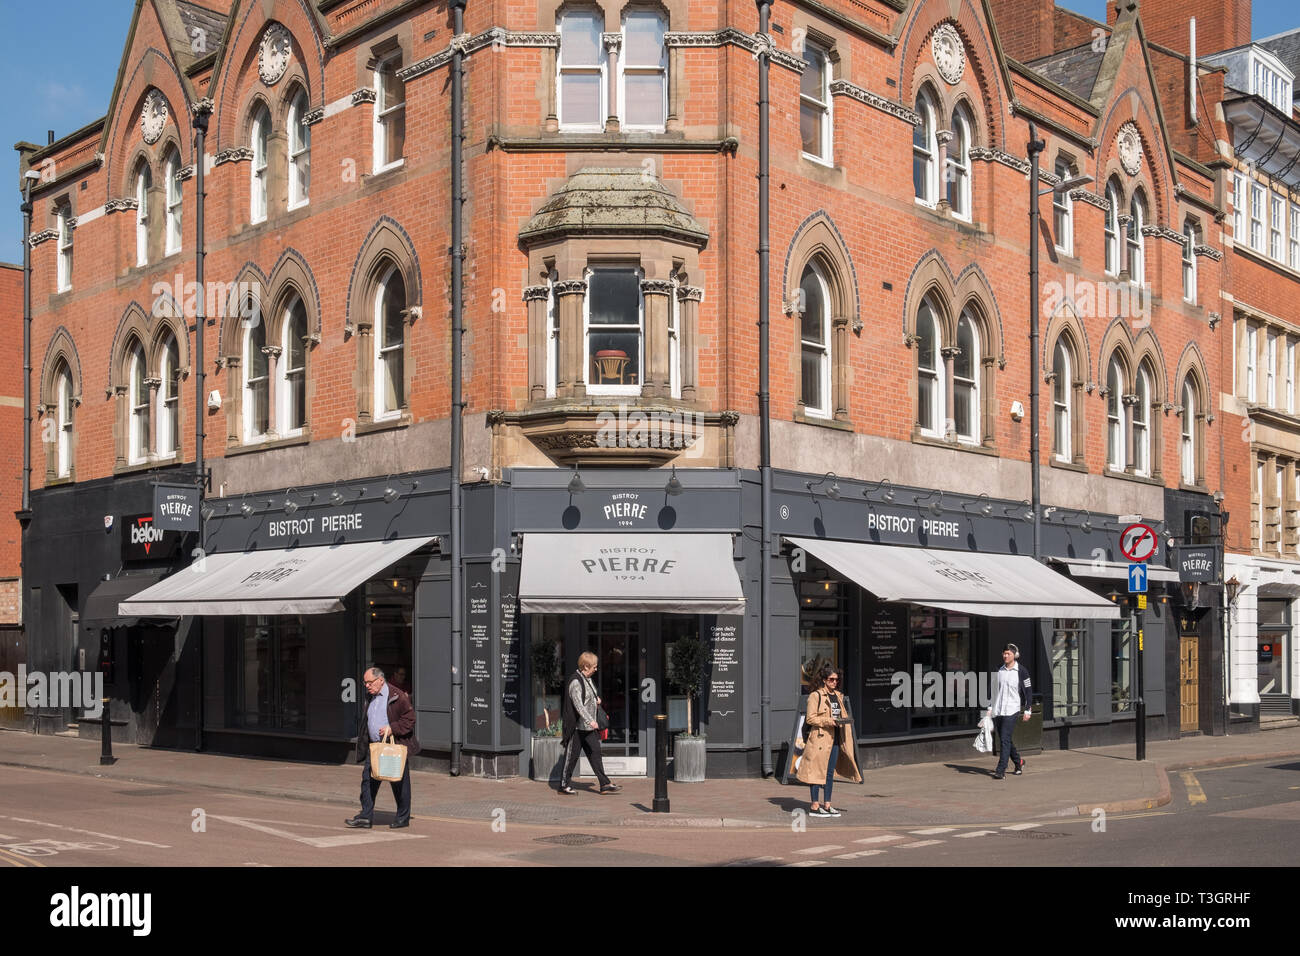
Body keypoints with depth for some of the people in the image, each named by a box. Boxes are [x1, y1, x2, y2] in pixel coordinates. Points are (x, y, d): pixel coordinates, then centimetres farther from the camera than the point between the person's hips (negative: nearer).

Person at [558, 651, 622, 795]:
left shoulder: (588, 679, 14)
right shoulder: (575, 682, -16)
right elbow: (578, 704, -25)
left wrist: (596, 700, 10)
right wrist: (590, 720, -33)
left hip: (589, 728, 9)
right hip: (577, 726, -9)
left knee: (595, 753, 6)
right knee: (572, 755, 0)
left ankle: (605, 784, 6)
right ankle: (564, 785, 11)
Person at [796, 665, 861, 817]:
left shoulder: (838, 696, 16)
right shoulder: (815, 696, -7)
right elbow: (810, 718, -11)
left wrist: (843, 721, 5)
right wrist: (828, 721, -20)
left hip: (836, 739, 7)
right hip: (820, 738, -7)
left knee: (830, 772, 9)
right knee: (818, 770, -4)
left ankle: (827, 805, 15)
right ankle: (814, 807, 0)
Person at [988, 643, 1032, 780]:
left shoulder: (1021, 672, -2)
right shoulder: (999, 671, 11)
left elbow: (1027, 691, 2)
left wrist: (1027, 710, -1)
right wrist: (990, 708, 13)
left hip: (1011, 710, -5)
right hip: (997, 711, 6)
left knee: (1005, 739, -14)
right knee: (1004, 740, 11)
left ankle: (1001, 771, -15)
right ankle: (1019, 762, 33)